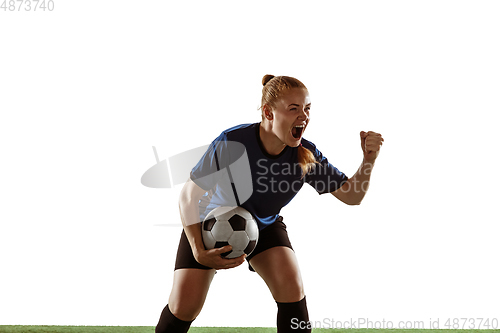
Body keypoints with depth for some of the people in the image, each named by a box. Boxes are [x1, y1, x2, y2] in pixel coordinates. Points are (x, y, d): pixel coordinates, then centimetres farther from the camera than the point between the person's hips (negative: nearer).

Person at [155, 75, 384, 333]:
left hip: (264, 226, 3)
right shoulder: (231, 143, -34)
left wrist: (368, 161, -35)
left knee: (292, 287, -20)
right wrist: (198, 251, -29)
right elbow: (189, 196, -23)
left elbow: (351, 196, -16)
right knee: (184, 306, -10)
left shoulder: (306, 155, -23)